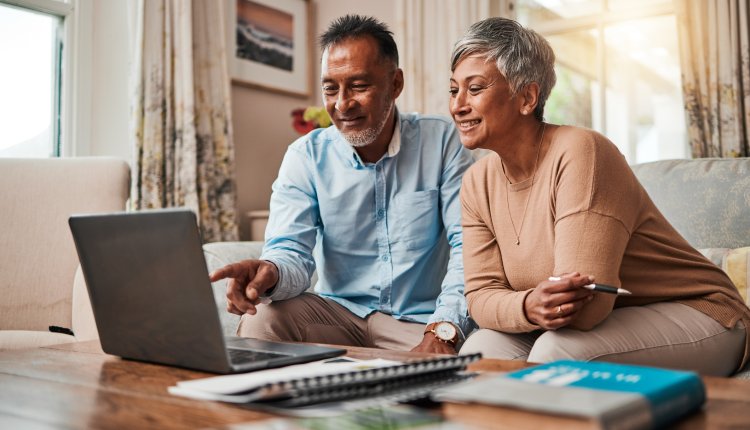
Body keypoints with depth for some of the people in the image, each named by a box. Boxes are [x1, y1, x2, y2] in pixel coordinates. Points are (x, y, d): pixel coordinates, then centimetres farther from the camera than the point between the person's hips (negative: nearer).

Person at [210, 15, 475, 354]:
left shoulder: (442, 141, -4)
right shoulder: (306, 156, 0)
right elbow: (293, 252, -8)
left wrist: (443, 331, -27)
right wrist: (272, 273, -34)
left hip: (420, 322, -1)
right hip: (339, 311, 2)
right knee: (260, 319, -25)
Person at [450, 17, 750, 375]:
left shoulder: (579, 152, -25)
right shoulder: (477, 183, -2)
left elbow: (586, 305, -29)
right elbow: (481, 293, -8)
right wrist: (528, 307, -28)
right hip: (585, 324, 6)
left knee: (556, 353, -31)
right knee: (480, 350, -17)